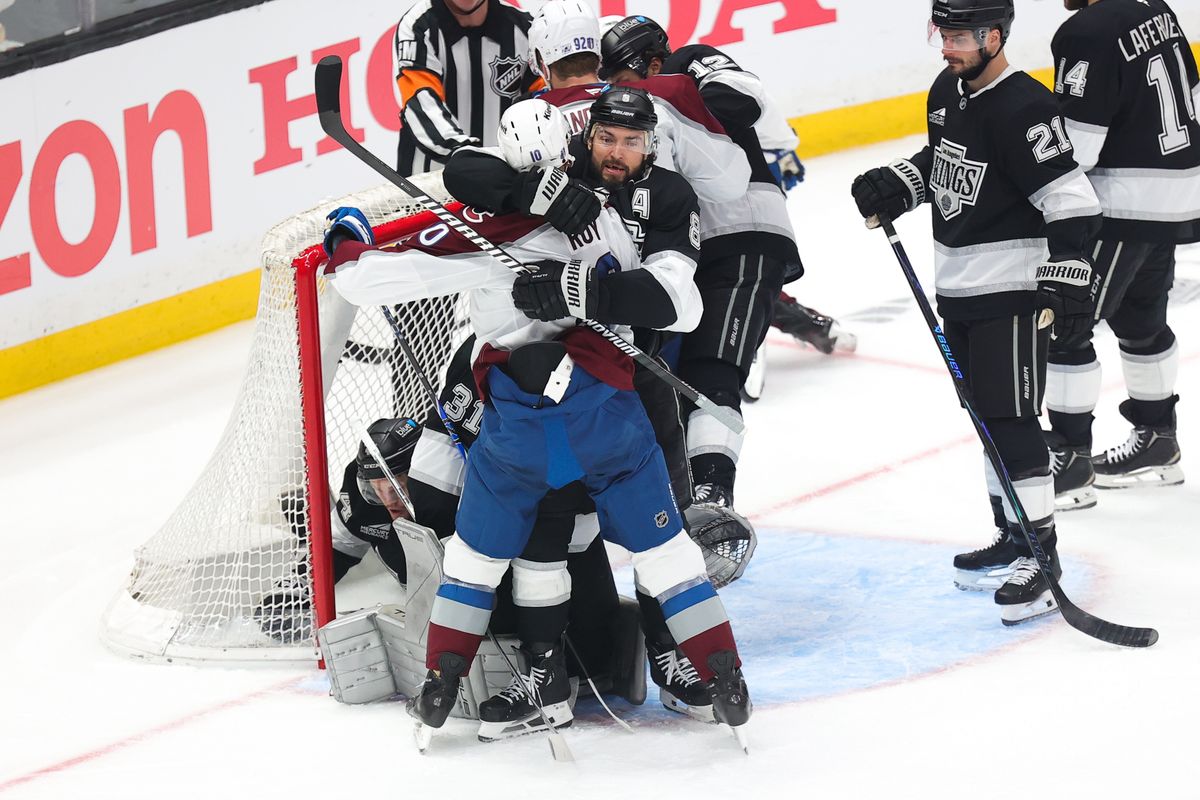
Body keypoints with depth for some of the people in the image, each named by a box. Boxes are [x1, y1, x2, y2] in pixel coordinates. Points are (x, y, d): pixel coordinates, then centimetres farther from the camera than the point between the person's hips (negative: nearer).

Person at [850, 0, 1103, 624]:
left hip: (1012, 289, -9)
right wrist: (897, 186, 8)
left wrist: (1068, 279, -30)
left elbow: (1070, 198, -23)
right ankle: (1012, 538, 26)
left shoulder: (1022, 108, -20)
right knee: (986, 416, 15)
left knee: (1010, 420, -11)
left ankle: (1042, 556, -7)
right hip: (958, 288, 9)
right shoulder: (947, 93, 7)